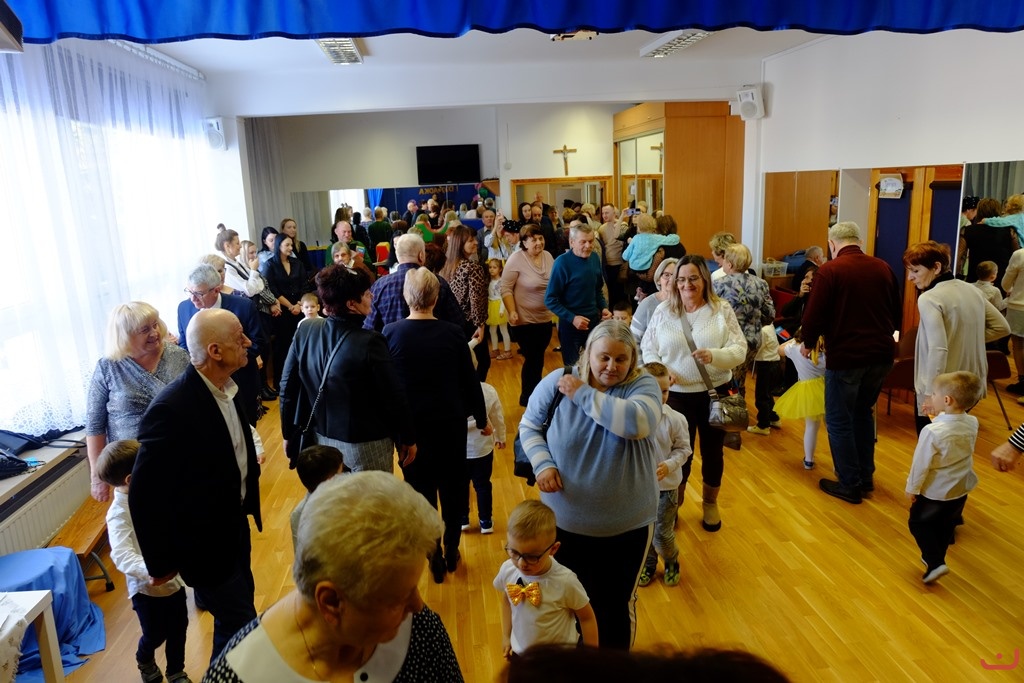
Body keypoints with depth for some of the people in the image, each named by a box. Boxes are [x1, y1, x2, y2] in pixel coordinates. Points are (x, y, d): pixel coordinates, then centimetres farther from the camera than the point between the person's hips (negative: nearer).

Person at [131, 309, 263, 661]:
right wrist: (161, 564, -13)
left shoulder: (225, 388, -4)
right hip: (205, 542, -8)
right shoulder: (171, 409, -29)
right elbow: (145, 496, -22)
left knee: (239, 609, 23)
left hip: (235, 524, 8)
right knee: (239, 626, 5)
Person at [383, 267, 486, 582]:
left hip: (410, 426, 0)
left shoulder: (390, 332, -12)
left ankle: (435, 558, 24)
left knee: (421, 491, 14)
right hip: (450, 424, 0)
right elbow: (469, 380, -6)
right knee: (452, 487, 18)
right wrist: (482, 419, 9)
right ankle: (451, 552, 33)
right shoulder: (452, 333, -13)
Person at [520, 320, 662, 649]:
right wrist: (543, 463, -14)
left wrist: (583, 394, -25)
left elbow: (639, 422, -33)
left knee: (616, 606, 17)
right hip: (564, 521, 2)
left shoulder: (643, 385, -12)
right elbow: (529, 426, 4)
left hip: (626, 526, -1)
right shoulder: (556, 382, -8)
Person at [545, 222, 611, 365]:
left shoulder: (595, 258, -1)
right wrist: (572, 318, -22)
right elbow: (550, 300, -16)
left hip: (594, 321, 5)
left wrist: (604, 307, -2)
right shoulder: (562, 262, -17)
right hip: (571, 324, -5)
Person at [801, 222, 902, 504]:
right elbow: (898, 314, 13)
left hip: (845, 356, -6)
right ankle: (865, 477, 31)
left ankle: (850, 485, 15)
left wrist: (808, 343, 7)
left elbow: (813, 317, -12)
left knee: (839, 420, 8)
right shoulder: (883, 268, 5)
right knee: (863, 412, 23)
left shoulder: (829, 271, -12)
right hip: (881, 354, 6)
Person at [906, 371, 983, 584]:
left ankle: (935, 562, 3)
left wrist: (912, 488, -4)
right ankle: (935, 558, 39)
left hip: (935, 491, -6)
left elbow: (921, 463, -20)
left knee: (918, 523, 13)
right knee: (946, 526, 23)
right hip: (961, 488, 6)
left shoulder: (932, 431, -31)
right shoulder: (972, 423, -12)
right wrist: (939, 418, 2)